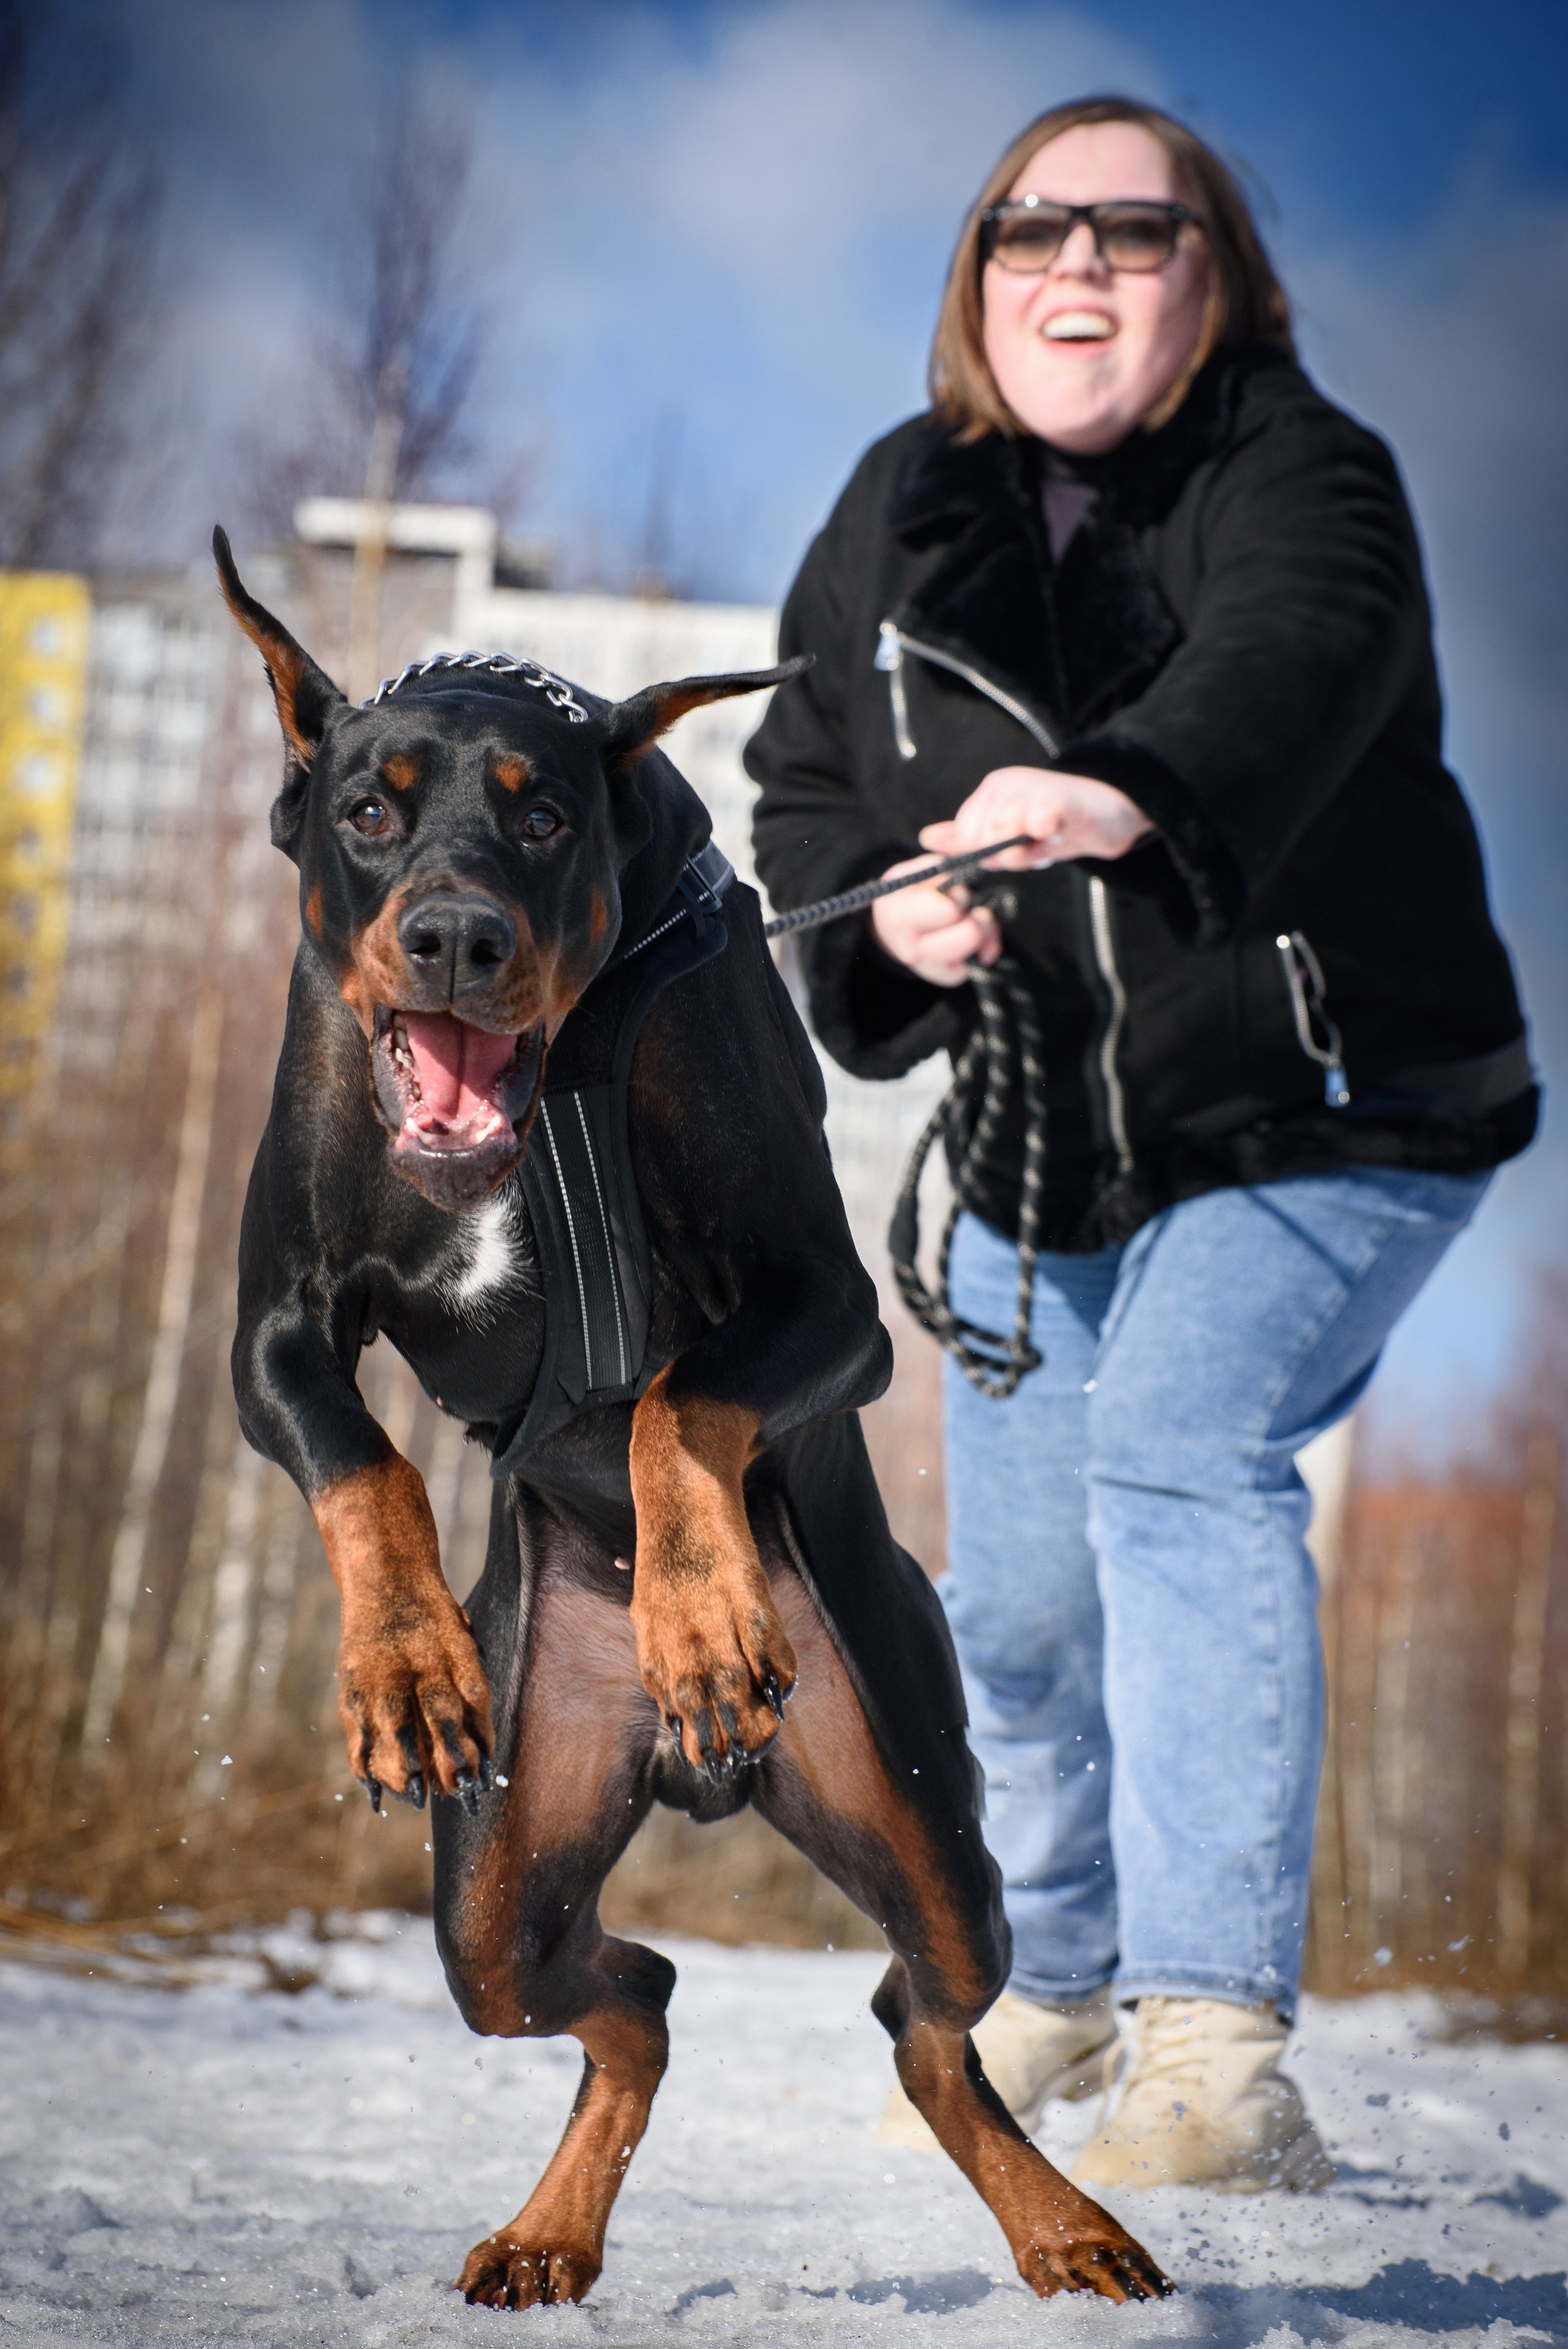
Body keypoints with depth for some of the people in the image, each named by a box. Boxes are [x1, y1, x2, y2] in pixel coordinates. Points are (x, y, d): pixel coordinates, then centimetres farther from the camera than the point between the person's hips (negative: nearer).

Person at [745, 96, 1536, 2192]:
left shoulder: (1303, 478, -16)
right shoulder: (899, 517, 2)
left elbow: (1288, 652, -39)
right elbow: (804, 779, 6)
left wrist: (1125, 790, -60)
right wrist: (886, 914, -18)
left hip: (1333, 1114, -6)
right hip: (1044, 1152, 6)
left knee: (1182, 1447, -29)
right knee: (1016, 1606, 11)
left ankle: (1219, 2053, -31)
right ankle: (1053, 1982, 39)